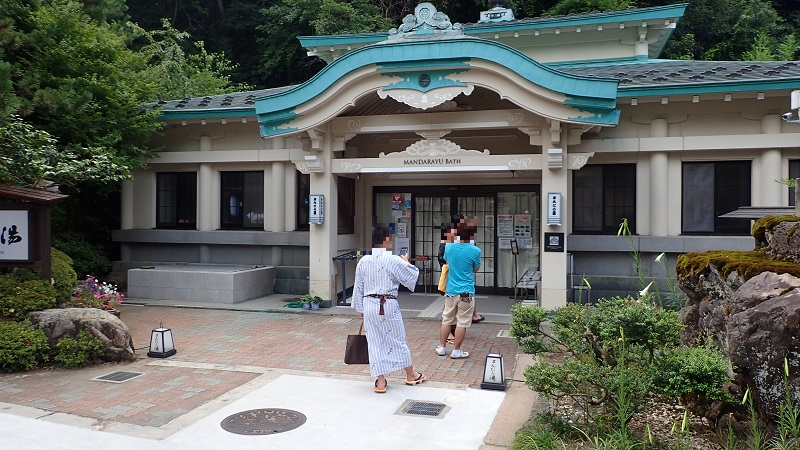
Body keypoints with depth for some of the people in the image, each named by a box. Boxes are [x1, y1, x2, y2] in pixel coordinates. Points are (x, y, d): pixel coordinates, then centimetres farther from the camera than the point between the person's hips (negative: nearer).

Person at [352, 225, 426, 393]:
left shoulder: (363, 261, 1)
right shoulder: (393, 261, -13)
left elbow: (358, 288, 8)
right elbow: (413, 276, 0)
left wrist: (361, 309, 19)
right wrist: (406, 262, 18)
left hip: (369, 305, 3)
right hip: (388, 305, -3)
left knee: (375, 342, 9)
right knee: (398, 339, 13)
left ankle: (380, 381, 15)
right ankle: (411, 374, 31)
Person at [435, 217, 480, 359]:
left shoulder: (449, 247, -2)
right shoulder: (475, 251, -14)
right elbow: (476, 269, 1)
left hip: (450, 290, 4)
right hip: (466, 292, -4)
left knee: (447, 320, 15)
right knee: (462, 322, 5)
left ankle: (442, 347, 22)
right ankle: (456, 351, 11)